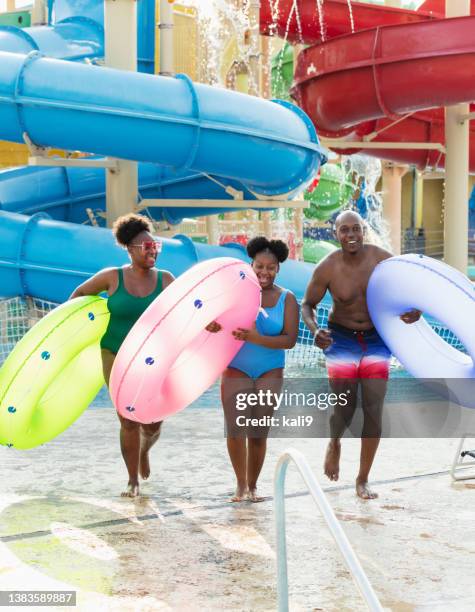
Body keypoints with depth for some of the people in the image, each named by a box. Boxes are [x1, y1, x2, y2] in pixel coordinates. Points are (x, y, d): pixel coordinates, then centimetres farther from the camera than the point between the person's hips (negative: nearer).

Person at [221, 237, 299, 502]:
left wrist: (256, 339, -24)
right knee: (235, 430, -8)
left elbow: (290, 340, -11)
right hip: (236, 369, 0)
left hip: (270, 373, 0)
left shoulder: (287, 299, -4)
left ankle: (253, 485, 21)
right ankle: (241, 484, 11)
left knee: (258, 434, 2)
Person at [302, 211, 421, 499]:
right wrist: (315, 330, -23)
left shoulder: (384, 259, -14)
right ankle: (335, 443, 35)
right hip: (342, 340, -1)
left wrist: (417, 310, -26)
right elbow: (307, 305, -2)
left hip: (377, 341, 1)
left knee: (374, 411, -4)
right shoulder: (327, 268, -16)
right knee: (345, 409, -4)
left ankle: (363, 480, 12)